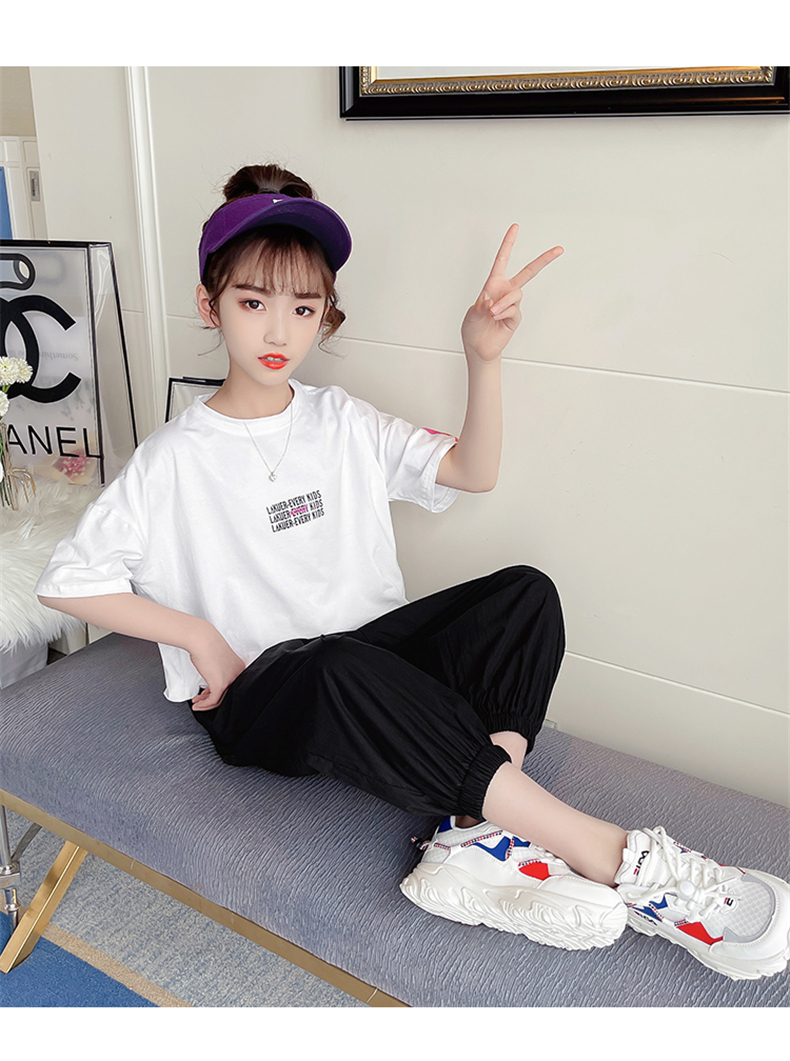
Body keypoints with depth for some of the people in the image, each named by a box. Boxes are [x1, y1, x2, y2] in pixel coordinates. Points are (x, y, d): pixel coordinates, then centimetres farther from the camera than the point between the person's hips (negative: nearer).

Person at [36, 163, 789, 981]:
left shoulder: (342, 422, 8)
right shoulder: (174, 459, -5)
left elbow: (474, 471, 3)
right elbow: (66, 579, -4)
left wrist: (484, 359, -12)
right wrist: (199, 636, -10)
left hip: (376, 656, 5)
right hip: (258, 698, -4)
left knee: (524, 593, -18)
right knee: (341, 670, -40)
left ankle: (478, 835, -37)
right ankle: (621, 861, -38)